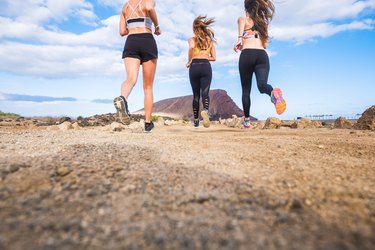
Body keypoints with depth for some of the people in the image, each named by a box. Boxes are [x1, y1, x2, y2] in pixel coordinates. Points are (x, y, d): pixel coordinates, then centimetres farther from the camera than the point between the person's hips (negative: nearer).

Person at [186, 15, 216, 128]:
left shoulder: (192, 39, 4)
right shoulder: (210, 40, 14)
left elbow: (191, 47, -20)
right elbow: (214, 57, 12)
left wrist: (189, 61, -7)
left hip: (194, 67, -1)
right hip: (206, 67, 1)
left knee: (196, 95, 9)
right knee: (205, 93, -7)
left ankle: (196, 121, 17)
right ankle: (205, 111, -39)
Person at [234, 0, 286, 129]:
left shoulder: (243, 19, 14)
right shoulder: (263, 23, 29)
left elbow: (242, 20, -13)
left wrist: (239, 39, -24)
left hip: (247, 55, -3)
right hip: (262, 55, 3)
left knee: (246, 90, 10)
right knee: (262, 84, -16)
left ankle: (247, 120, 16)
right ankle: (273, 92, -54)